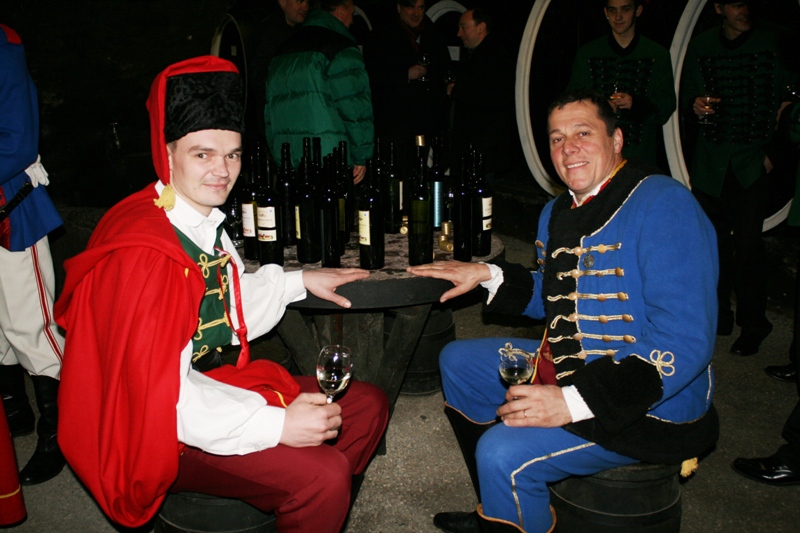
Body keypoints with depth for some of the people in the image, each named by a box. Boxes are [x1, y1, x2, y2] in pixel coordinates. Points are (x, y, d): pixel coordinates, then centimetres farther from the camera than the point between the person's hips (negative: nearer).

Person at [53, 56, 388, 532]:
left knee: (367, 406, 7)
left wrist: (299, 281, 12)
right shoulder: (143, 251, -26)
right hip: (158, 432, -9)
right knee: (322, 476, -26)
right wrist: (276, 424, -27)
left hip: (213, 381, 9)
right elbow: (157, 394, -27)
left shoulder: (204, 219, 1)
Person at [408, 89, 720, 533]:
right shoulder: (557, 212, 6)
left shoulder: (663, 205, -22)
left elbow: (686, 341, -29)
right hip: (567, 365, 10)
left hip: (651, 403, -9)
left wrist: (575, 402, -33)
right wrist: (487, 275, 4)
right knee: (457, 361, 18)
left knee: (504, 453, -28)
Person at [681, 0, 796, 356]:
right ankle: (718, 316, 21)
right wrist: (695, 107, -9)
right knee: (713, 242, 5)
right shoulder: (699, 46, 10)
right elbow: (686, 103, 15)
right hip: (710, 162, 3)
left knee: (747, 243, -8)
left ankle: (752, 325, 6)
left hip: (754, 162, -2)